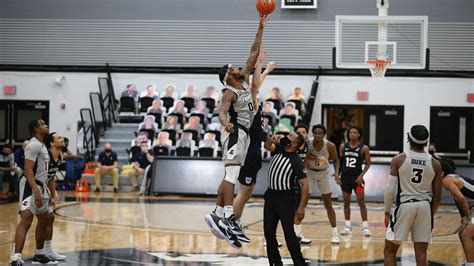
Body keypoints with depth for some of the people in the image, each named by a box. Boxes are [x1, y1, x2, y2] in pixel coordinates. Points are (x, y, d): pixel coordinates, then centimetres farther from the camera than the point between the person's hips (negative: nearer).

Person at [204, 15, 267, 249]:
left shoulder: (245, 80, 12)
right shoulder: (230, 93, -12)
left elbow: (254, 53, 14)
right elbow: (222, 112, -29)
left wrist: (261, 28, 9)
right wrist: (225, 123, -53)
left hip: (243, 133, 10)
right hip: (235, 133, -10)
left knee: (230, 176, 8)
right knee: (232, 174, -19)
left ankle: (217, 215, 9)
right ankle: (228, 218, -29)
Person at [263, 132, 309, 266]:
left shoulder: (297, 162, -15)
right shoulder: (279, 149, 4)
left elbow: (305, 184, -16)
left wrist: (301, 207, -21)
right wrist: (271, 139, -28)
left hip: (286, 199, -7)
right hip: (271, 195, 7)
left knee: (289, 233, -8)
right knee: (269, 232, 7)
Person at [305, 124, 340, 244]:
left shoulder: (330, 146, -21)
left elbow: (335, 160, -4)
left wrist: (336, 173, -18)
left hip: (323, 173, 0)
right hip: (309, 172, 0)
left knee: (328, 204, 3)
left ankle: (334, 233, 10)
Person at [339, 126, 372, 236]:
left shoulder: (364, 148, -5)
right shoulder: (343, 146, 5)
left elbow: (368, 163, -2)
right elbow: (339, 161, 11)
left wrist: (362, 175, -11)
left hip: (357, 177, -3)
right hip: (345, 177, 4)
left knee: (361, 202, -6)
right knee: (346, 202, 8)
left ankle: (365, 226, -4)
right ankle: (347, 225, 16)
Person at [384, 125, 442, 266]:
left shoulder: (399, 159, -5)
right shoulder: (435, 164, 2)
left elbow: (390, 189, -6)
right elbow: (437, 196, 6)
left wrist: (387, 213, 5)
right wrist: (431, 215, 20)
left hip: (404, 206, -2)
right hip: (424, 207, 2)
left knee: (390, 250, 9)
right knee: (421, 253, 7)